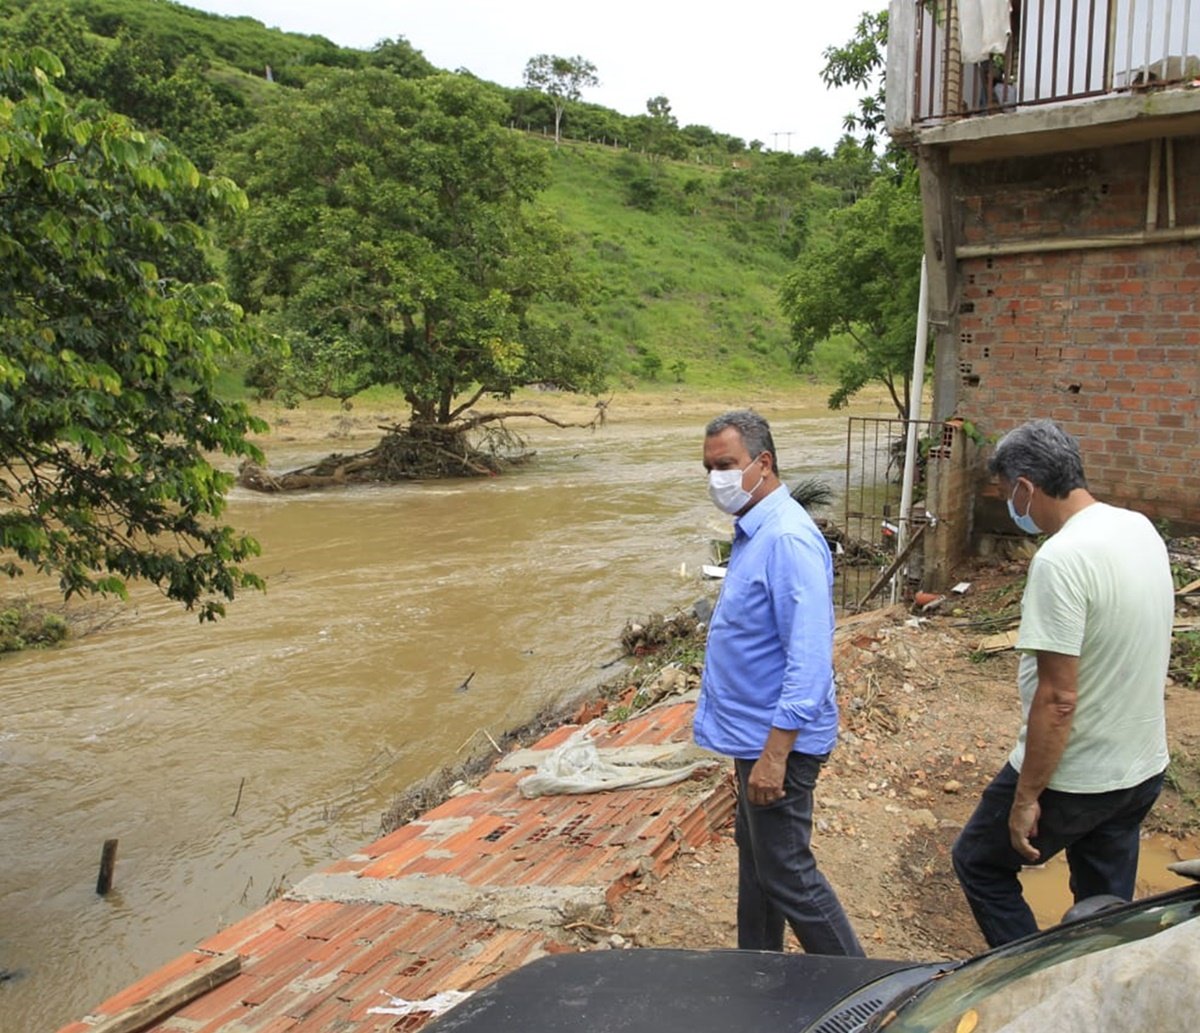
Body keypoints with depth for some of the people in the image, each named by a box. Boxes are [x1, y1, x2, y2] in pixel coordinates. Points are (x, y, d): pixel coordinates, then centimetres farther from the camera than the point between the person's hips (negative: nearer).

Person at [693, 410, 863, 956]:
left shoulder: (787, 539, -24)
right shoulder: (754, 530, 8)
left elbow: (808, 660, -28)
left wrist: (774, 755, -28)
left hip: (778, 739, -10)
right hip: (754, 731, 10)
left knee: (788, 876, 2)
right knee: (754, 854, 22)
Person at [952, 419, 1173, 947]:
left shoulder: (1061, 559, -27)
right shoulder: (1140, 528, 1)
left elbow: (1058, 698, -26)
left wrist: (1026, 796, -17)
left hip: (1074, 778, -8)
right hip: (1142, 767, 8)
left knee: (979, 863, 14)